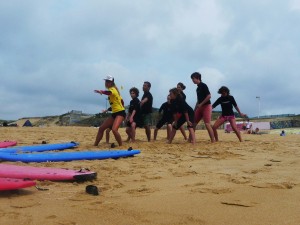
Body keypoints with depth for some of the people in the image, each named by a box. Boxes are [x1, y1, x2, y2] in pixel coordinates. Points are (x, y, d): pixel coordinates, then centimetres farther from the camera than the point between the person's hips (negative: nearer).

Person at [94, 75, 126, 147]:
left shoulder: (112, 89, -11)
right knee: (101, 128, 9)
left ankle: (121, 146, -15)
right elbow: (122, 101, 22)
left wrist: (101, 91, -60)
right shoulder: (112, 90, 15)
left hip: (120, 113, -10)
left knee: (114, 129, -29)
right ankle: (95, 145, 20)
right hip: (114, 114, 10)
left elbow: (108, 92, -39)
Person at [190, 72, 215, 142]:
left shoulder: (203, 85, -10)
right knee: (193, 123, 7)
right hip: (200, 107, 9)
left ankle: (213, 141, -11)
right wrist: (195, 109, 18)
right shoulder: (198, 88, 16)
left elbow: (209, 96, -19)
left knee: (207, 124, -14)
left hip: (206, 106, -9)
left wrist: (200, 104, -17)